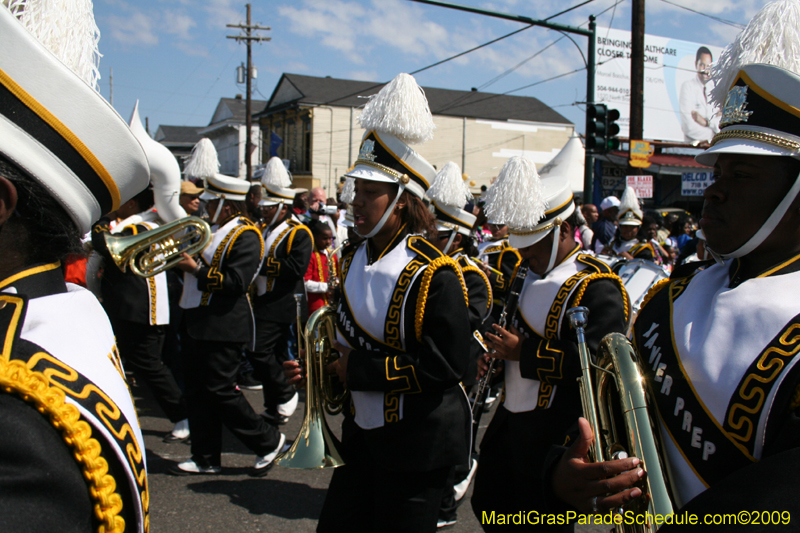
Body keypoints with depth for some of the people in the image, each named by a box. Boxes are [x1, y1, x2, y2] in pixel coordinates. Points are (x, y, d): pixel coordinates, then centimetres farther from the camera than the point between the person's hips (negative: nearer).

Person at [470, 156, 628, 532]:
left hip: (554, 432, -9)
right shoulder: (530, 272, 10)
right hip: (510, 417, 9)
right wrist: (496, 351, 3)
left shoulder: (597, 288, -19)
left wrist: (524, 353, -26)